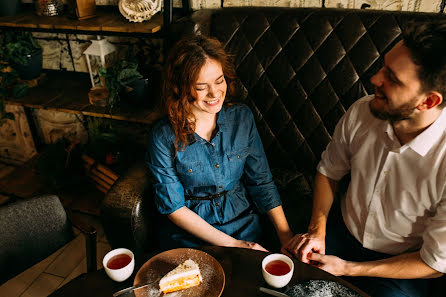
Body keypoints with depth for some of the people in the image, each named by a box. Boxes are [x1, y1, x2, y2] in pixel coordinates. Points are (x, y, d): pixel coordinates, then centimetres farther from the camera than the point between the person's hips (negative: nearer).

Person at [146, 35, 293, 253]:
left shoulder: (242, 117, -3)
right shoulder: (163, 137, -13)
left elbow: (261, 182, 2)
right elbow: (173, 207, -10)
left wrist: (286, 236, -8)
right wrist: (231, 244, -14)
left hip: (244, 224, 2)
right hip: (190, 233, -2)